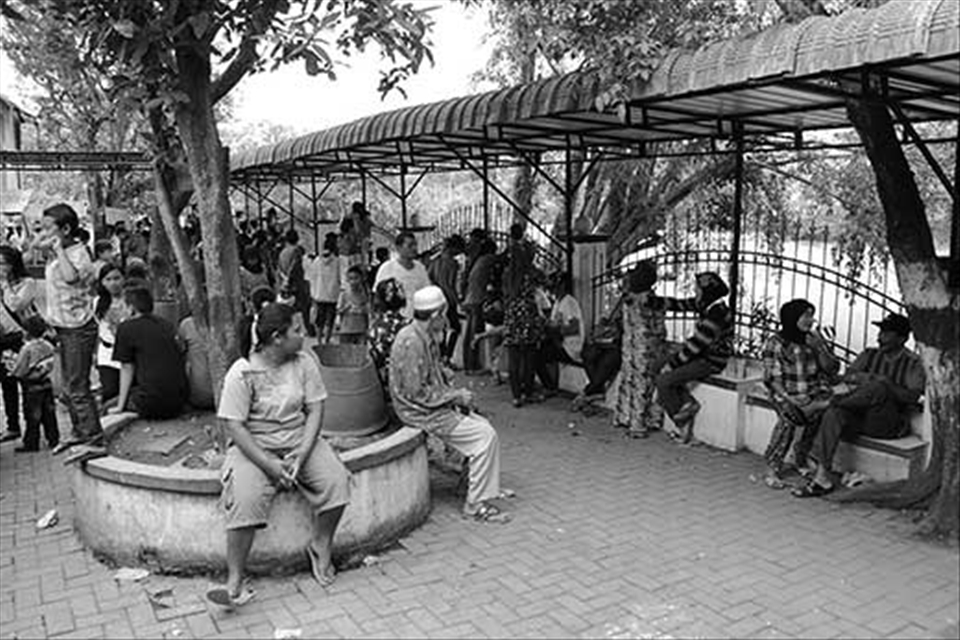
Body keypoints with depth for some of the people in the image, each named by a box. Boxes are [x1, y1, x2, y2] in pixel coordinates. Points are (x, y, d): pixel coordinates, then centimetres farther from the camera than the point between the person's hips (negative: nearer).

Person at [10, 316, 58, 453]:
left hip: (32, 386, -6)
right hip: (46, 384, 6)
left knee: (32, 417, 2)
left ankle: (31, 443, 9)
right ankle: (53, 439, 17)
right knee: (49, 413, 12)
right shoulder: (49, 346, 1)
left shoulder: (27, 349, -17)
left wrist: (11, 371, 5)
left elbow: (19, 371, -13)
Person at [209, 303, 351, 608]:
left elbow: (315, 410, -1)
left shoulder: (304, 362, -1)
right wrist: (269, 464, -22)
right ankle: (235, 582, -16)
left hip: (300, 442, 4)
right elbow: (235, 426, -14)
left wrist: (301, 456, -15)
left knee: (336, 481, -19)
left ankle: (321, 546, 5)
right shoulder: (242, 373, -13)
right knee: (245, 500, -29)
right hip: (255, 447, -3)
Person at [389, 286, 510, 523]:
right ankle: (476, 505, -6)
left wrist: (456, 392, 4)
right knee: (486, 436, -14)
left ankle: (488, 487, 19)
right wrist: (455, 396, -16)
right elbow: (416, 392, -24)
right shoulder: (411, 342, -24)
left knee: (484, 426, 9)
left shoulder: (428, 337, 9)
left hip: (435, 405, 10)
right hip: (422, 413, -10)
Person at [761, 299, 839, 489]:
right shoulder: (775, 343, 0)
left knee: (823, 408, -30)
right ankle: (772, 467, -24)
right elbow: (773, 379, -5)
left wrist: (819, 347, -5)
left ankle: (800, 459, -12)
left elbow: (832, 369, 10)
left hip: (814, 393, 4)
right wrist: (788, 397, -21)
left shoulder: (815, 338, 14)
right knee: (790, 413, -34)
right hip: (787, 394, -3)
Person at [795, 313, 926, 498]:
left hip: (889, 425, -4)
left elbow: (913, 397, -10)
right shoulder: (870, 355, 16)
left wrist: (886, 384, -22)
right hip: (860, 417, 4)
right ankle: (821, 475, -37)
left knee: (878, 388, -35)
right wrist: (867, 378, -17)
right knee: (833, 415, -31)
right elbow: (848, 376, 3)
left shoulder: (913, 363, 3)